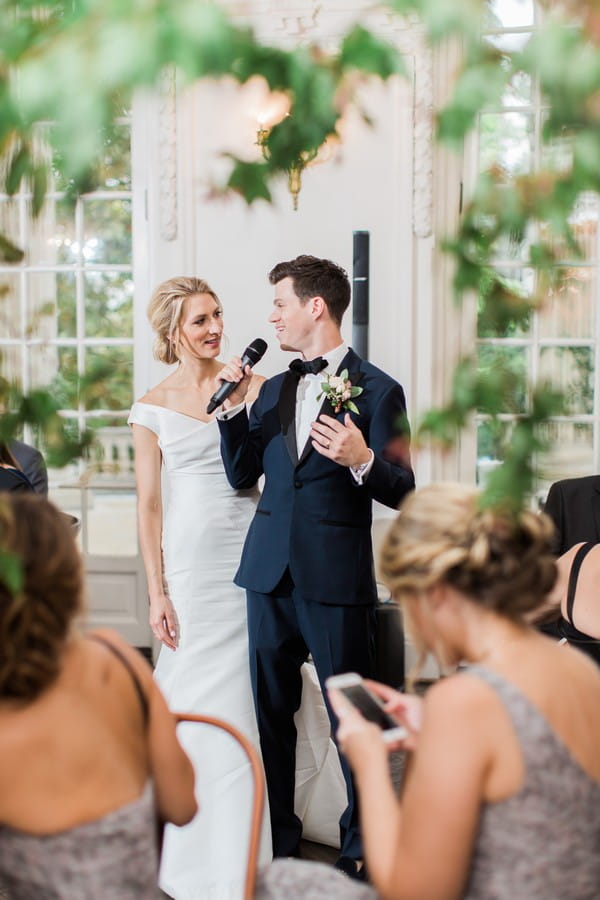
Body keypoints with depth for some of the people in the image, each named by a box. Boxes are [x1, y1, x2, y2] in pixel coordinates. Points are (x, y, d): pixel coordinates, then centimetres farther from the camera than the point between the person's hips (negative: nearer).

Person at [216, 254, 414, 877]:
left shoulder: (376, 390, -6)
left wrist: (362, 460, -27)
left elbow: (401, 490, -8)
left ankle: (361, 846, 23)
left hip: (336, 579, -6)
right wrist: (234, 410, 0)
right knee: (270, 710, 15)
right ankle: (275, 836, 30)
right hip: (270, 571, 6)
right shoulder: (273, 389, 13)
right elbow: (241, 475, 12)